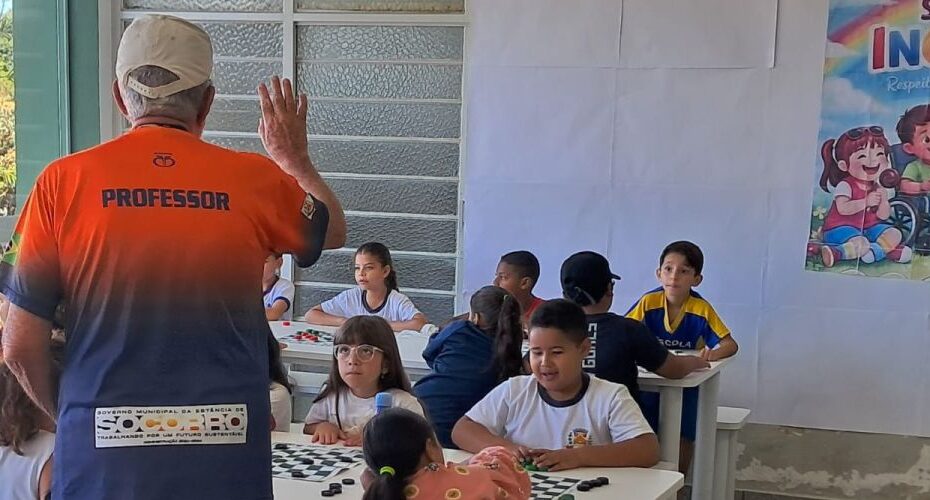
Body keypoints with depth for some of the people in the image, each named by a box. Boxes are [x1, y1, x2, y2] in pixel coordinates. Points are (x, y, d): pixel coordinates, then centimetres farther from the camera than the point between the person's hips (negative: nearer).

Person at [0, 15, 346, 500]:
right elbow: (334, 231, 18)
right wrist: (296, 161, 34)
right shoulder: (255, 180, -3)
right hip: (226, 452, 1)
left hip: (102, 450, -1)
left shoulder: (64, 181, -6)